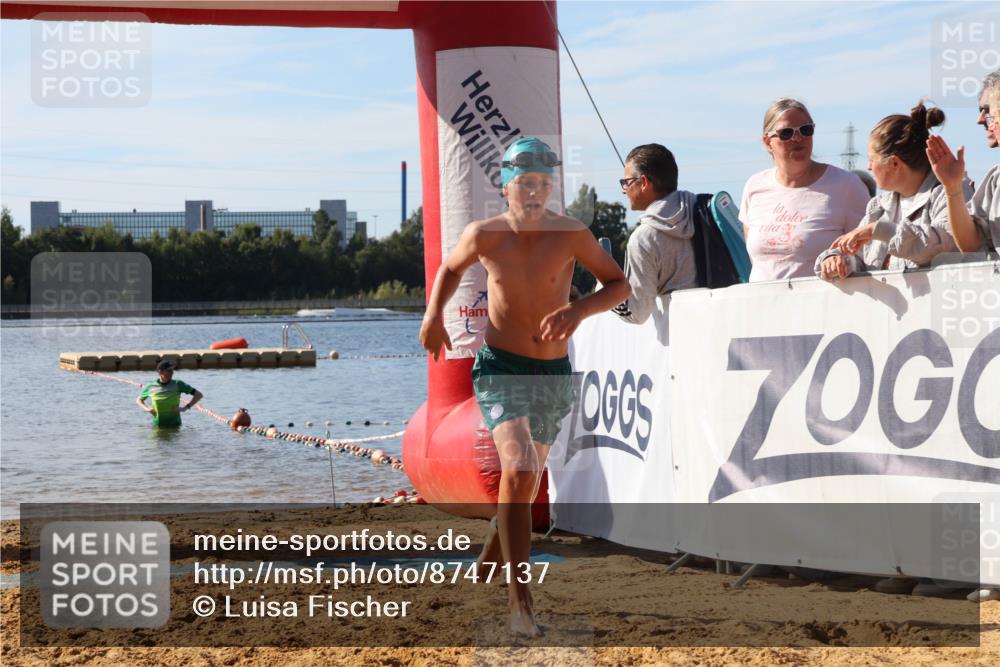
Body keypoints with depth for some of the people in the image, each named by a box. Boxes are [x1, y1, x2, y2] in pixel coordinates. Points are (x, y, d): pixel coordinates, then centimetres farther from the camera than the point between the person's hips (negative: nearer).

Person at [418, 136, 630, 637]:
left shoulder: (570, 234, -9)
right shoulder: (484, 235, -7)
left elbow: (619, 284, -1)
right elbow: (451, 267, 14)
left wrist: (580, 309, -19)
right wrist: (434, 314, -2)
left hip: (554, 373, 3)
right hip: (501, 369, -2)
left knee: (525, 479, 16)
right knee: (519, 471, -23)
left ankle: (485, 573, 42)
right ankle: (521, 602, -22)